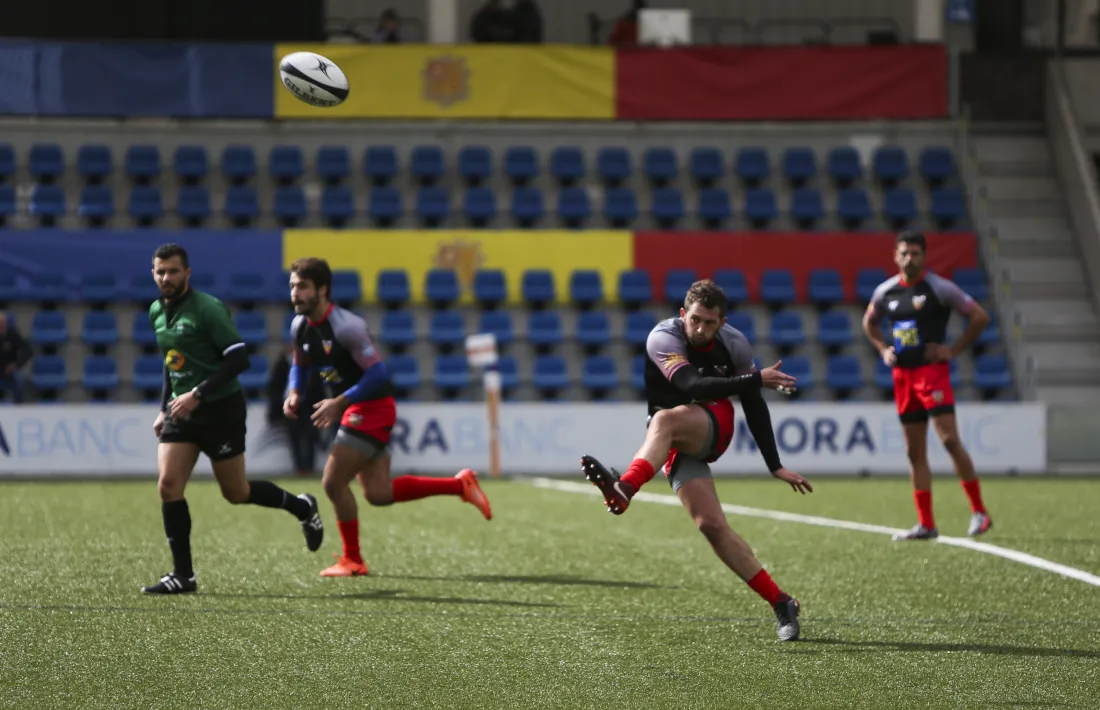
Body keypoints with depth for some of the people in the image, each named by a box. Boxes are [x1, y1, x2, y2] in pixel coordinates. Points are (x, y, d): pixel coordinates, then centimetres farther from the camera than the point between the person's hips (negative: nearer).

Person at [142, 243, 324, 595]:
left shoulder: (207, 309, -15)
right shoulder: (157, 312, 9)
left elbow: (238, 359, -19)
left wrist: (197, 394, -24)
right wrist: (165, 408, 18)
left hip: (220, 410, -6)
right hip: (182, 411, 6)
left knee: (236, 493, 3)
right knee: (168, 486, -9)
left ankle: (301, 507, 30)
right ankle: (182, 575, -4)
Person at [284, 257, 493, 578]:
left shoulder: (345, 326, -23)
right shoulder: (300, 327, 3)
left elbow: (377, 373, -24)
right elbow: (300, 365, 20)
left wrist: (340, 402, -27)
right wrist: (294, 393, 0)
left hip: (373, 408, -9)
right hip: (353, 411, 9)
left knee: (333, 482, -11)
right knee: (378, 494, 8)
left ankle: (352, 560, 6)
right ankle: (460, 484, 21)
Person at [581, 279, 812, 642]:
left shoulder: (734, 343, -4)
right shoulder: (663, 338, -14)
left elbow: (754, 406, 7)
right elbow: (691, 385, -30)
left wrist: (776, 466, 8)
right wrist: (756, 380, -33)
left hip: (714, 427, 0)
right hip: (678, 446, 0)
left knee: (665, 419, -36)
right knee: (712, 525, -17)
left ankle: (624, 489, -62)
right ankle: (781, 604, -11)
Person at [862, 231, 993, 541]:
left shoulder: (938, 288, -7)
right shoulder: (885, 292, 8)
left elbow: (980, 317, -5)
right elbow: (869, 323, 28)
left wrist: (954, 350, -8)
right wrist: (883, 350, 11)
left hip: (932, 371, -6)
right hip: (902, 374, 6)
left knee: (949, 438, -17)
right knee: (914, 451, 6)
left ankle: (979, 511, -9)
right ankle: (925, 524, 10)